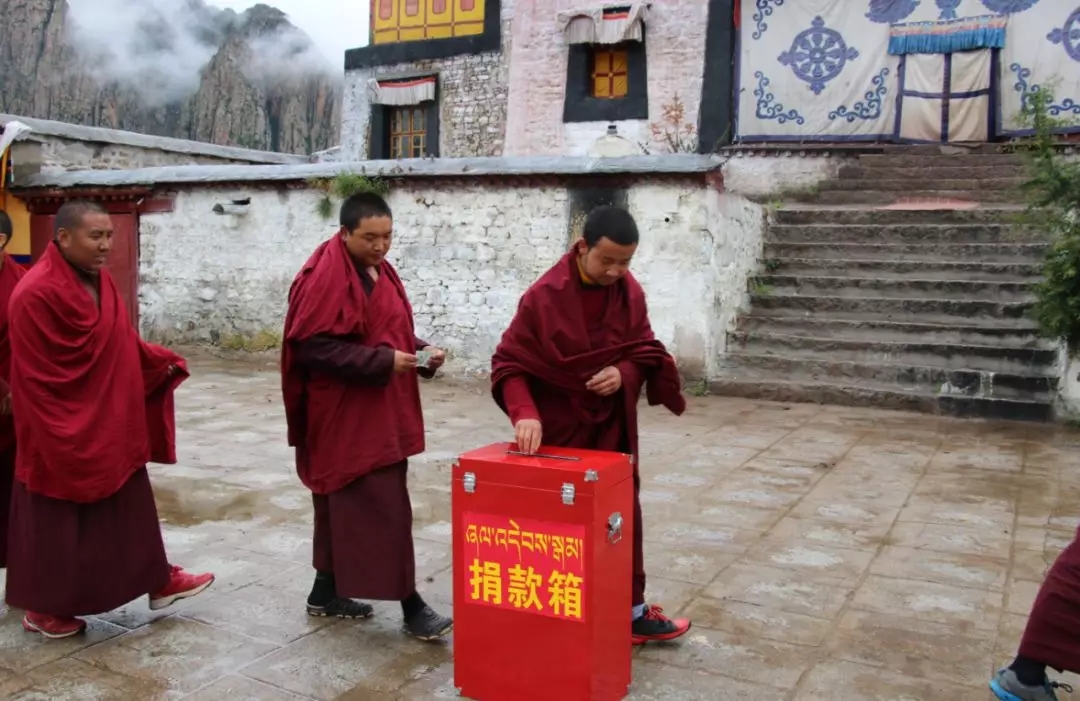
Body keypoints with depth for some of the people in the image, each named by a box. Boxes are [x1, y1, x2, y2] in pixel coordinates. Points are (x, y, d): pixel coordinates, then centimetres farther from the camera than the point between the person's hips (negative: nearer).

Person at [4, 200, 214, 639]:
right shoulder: (36, 293, -21)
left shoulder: (100, 280, 6)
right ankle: (43, 609, 23)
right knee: (57, 521, 6)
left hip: (111, 424, 8)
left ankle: (158, 580, 29)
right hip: (63, 430, -8)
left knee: (131, 508, 17)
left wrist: (159, 360, -1)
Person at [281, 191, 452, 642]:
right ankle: (410, 605, 3)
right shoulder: (324, 279, -15)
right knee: (383, 508, -6)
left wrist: (420, 352, 0)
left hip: (381, 412, 9)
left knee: (343, 505, 16)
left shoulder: (381, 272, 13)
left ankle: (327, 591, 29)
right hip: (346, 414, -9)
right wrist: (383, 361, -23)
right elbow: (313, 346, -21)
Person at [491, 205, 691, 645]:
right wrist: (524, 412, -30)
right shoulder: (544, 296, -17)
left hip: (612, 428, 5)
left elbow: (644, 351, 6)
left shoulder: (630, 293, -3)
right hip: (557, 430, -5)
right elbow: (509, 364, -14)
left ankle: (631, 611, 27)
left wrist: (625, 373, -16)